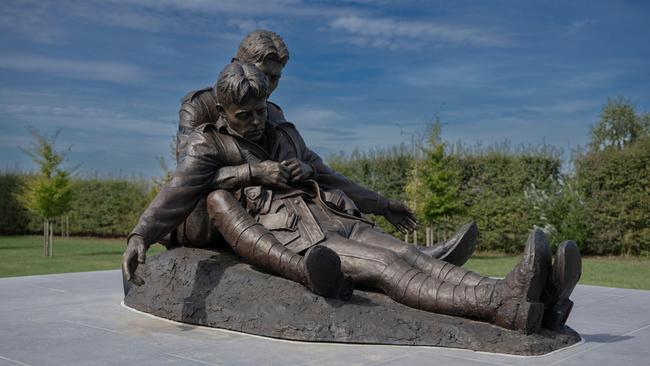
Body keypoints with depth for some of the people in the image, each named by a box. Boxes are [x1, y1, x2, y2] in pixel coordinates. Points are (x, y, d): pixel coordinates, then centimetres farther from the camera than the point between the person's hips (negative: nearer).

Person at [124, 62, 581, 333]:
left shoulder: (284, 133, 24)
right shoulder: (209, 145, 8)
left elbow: (328, 176, 32)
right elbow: (176, 194, -6)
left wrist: (379, 202, 36)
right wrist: (140, 235, -24)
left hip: (337, 220, 5)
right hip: (295, 237, -5)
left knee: (411, 256, -21)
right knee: (384, 266, -28)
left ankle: (527, 301, -39)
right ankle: (504, 304, -48)